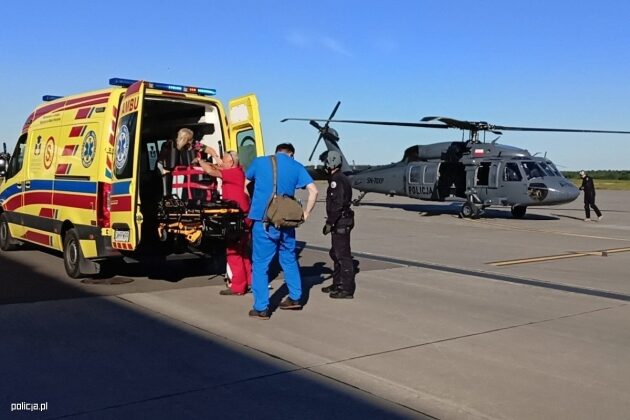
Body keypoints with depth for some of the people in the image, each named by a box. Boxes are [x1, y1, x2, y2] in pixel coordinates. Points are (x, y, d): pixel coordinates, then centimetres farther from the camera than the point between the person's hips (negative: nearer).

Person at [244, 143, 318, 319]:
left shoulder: (259, 162, 6)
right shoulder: (296, 167, 6)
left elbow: (245, 185, 19)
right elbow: (313, 191, -2)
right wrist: (305, 214, 6)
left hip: (263, 221, -2)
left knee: (260, 264, 2)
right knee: (289, 260, 20)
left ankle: (261, 308, 2)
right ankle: (295, 298, 28)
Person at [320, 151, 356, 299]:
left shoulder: (337, 180, -16)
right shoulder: (341, 178, 17)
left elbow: (337, 204, -23)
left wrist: (329, 223, -20)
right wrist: (331, 222, 22)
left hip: (340, 222, -11)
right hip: (342, 222, 11)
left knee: (343, 255, -8)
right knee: (336, 254, 19)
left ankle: (347, 289, -4)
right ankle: (337, 284, 29)